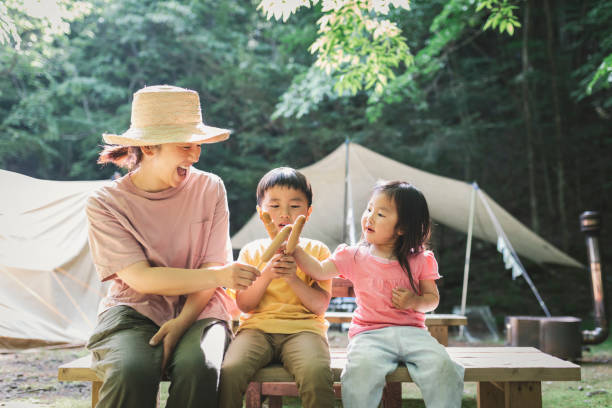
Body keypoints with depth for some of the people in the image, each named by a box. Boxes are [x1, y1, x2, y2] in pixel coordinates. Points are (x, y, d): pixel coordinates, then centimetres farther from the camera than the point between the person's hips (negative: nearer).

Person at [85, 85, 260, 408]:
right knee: (131, 372, -34)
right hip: (134, 311, -1)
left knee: (199, 367, -32)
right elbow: (141, 278, -13)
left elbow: (211, 265, -1)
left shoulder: (209, 188, 2)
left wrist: (181, 322, -18)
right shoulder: (105, 204, -5)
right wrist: (219, 276, -22)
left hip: (197, 310, 2)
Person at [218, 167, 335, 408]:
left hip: (303, 327, -1)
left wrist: (293, 277, -13)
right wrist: (267, 274, -12)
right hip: (257, 327, 1)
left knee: (317, 374, -34)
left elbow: (320, 305, 2)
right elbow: (244, 305, 4)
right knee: (229, 372, -30)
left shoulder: (317, 250, 11)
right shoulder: (251, 251, 14)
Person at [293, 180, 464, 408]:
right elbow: (319, 271, 4)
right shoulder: (355, 257, 10)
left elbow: (433, 298, 11)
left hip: (411, 331, 1)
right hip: (369, 333, -1)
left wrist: (414, 301, -9)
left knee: (442, 367, -27)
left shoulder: (419, 261, 9)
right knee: (362, 368, -34)